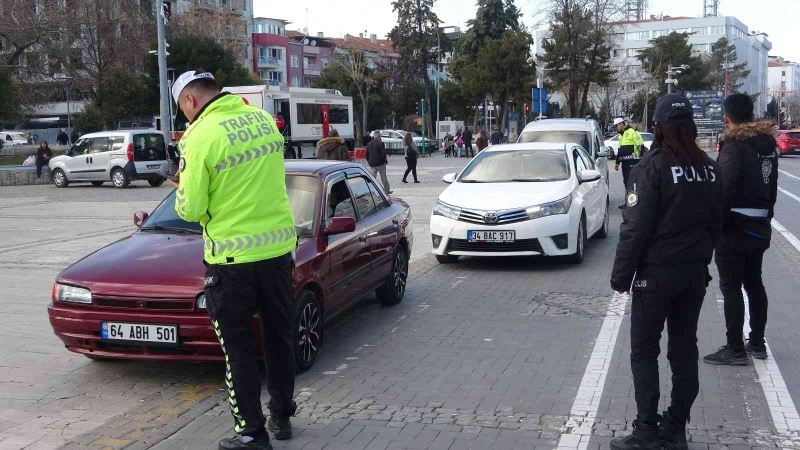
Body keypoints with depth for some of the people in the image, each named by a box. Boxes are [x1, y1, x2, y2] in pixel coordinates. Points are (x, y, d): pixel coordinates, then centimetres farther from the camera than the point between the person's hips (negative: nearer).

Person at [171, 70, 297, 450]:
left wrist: (185, 188, 7)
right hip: (279, 246, 6)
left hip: (232, 257, -6)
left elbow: (191, 209, -13)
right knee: (279, 335, 18)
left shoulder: (200, 136, -15)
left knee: (238, 347, 7)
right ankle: (282, 416, 31)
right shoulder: (263, 118, 5)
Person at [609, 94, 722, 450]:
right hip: (696, 272, 6)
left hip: (657, 272, -6)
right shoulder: (709, 169, 5)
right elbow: (715, 224, 11)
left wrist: (621, 275, -9)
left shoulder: (652, 167, -15)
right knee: (684, 350, 12)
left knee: (644, 352, 3)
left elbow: (636, 228, -17)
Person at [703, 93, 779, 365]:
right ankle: (757, 343, 26)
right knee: (754, 284, 17)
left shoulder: (734, 146, -17)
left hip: (735, 228, -8)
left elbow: (725, 190, -22)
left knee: (731, 288, -1)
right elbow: (772, 188, 16)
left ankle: (735, 349, 3)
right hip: (760, 228, 8)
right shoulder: (768, 145, 9)